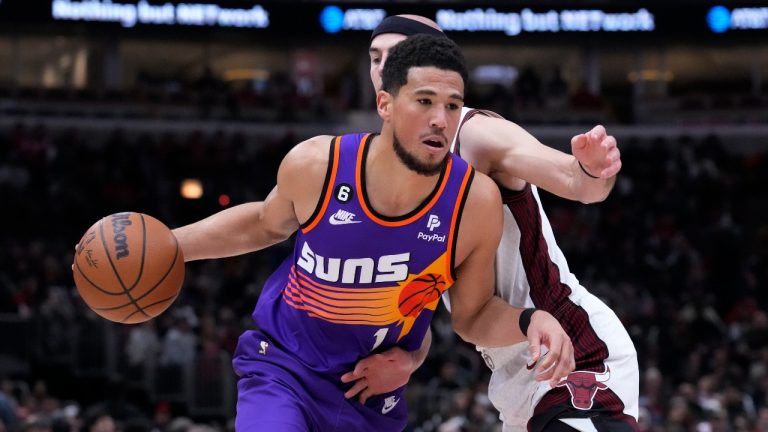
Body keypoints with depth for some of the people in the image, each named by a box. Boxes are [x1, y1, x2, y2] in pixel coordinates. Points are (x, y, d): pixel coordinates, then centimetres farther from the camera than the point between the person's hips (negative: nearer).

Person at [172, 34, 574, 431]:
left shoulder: (476, 201, -17)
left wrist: (529, 321, -22)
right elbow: (265, 223, 7)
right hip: (283, 370, -2)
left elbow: (472, 315, -2)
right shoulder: (315, 165, -18)